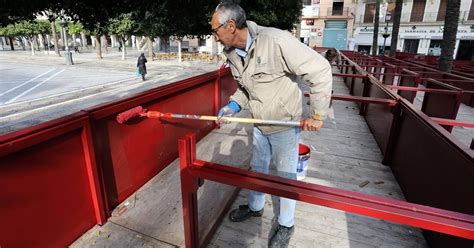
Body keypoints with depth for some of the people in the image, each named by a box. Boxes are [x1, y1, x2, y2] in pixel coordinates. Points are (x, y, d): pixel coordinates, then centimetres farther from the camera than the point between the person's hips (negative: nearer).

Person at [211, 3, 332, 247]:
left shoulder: (276, 40, -28)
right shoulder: (232, 54, -3)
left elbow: (320, 69, -24)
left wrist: (317, 114, -20)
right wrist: (233, 105, -6)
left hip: (284, 124, -6)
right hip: (259, 125, 7)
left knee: (286, 175, 10)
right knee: (257, 168, 22)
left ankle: (286, 225, 34)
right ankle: (255, 207, 48)